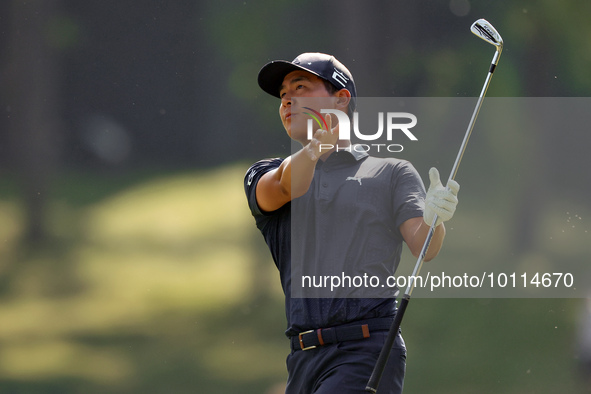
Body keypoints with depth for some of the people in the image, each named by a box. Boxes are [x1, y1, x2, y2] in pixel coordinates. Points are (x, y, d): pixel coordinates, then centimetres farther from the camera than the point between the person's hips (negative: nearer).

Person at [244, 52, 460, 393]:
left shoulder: (392, 172, 11)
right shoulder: (265, 177, 18)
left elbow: (423, 248, -3)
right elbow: (285, 188, -7)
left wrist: (433, 221, -28)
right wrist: (314, 148, -29)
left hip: (369, 352, -4)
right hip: (304, 361, 5)